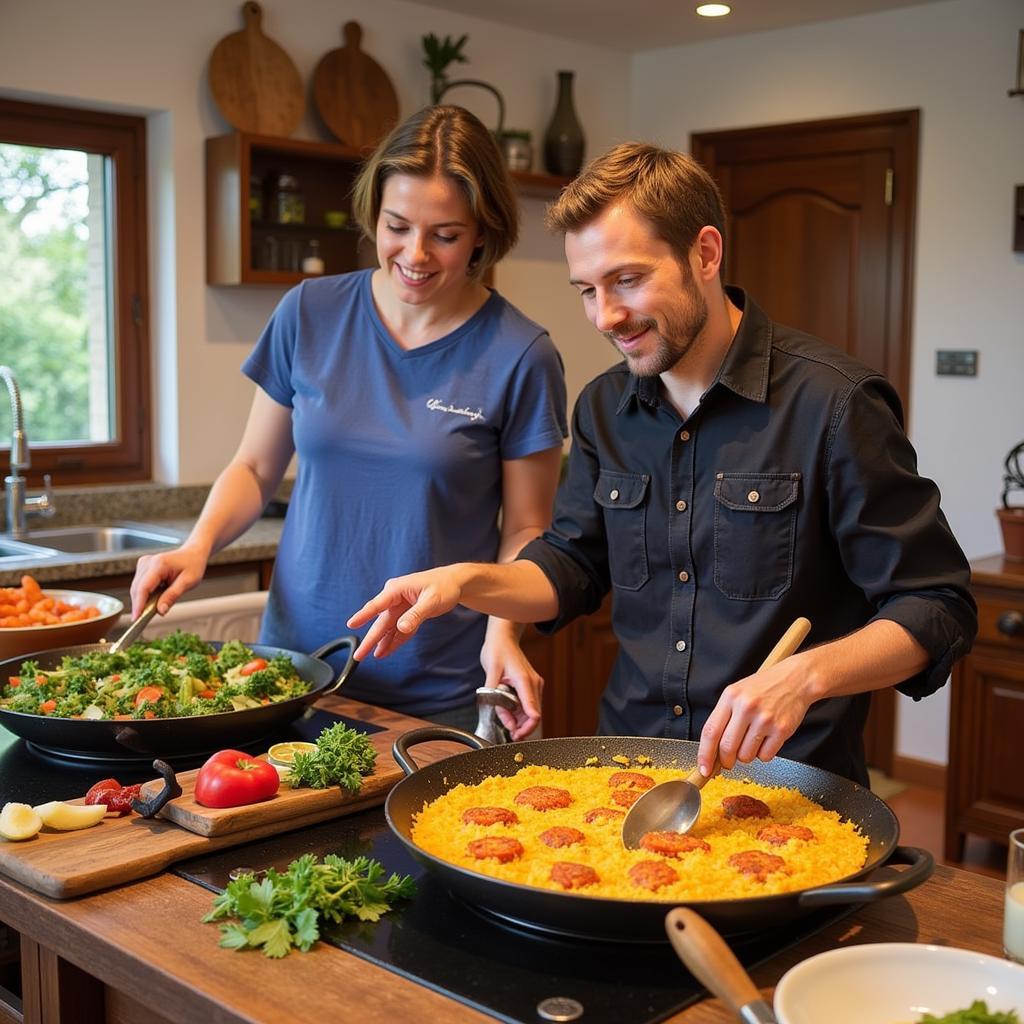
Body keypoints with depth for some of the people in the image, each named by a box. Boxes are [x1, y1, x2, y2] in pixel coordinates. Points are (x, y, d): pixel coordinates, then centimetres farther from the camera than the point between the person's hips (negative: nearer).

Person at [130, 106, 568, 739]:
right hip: (296, 666, 3)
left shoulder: (519, 355, -9)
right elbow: (256, 469, 9)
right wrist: (198, 546, -8)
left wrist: (502, 632, -20)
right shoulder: (311, 314, -1)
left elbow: (525, 530, -3)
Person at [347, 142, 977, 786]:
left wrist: (805, 675, -25)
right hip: (629, 777, 4)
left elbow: (937, 611, -9)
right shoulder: (604, 408, 8)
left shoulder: (834, 402, -11)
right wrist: (468, 582, -2)